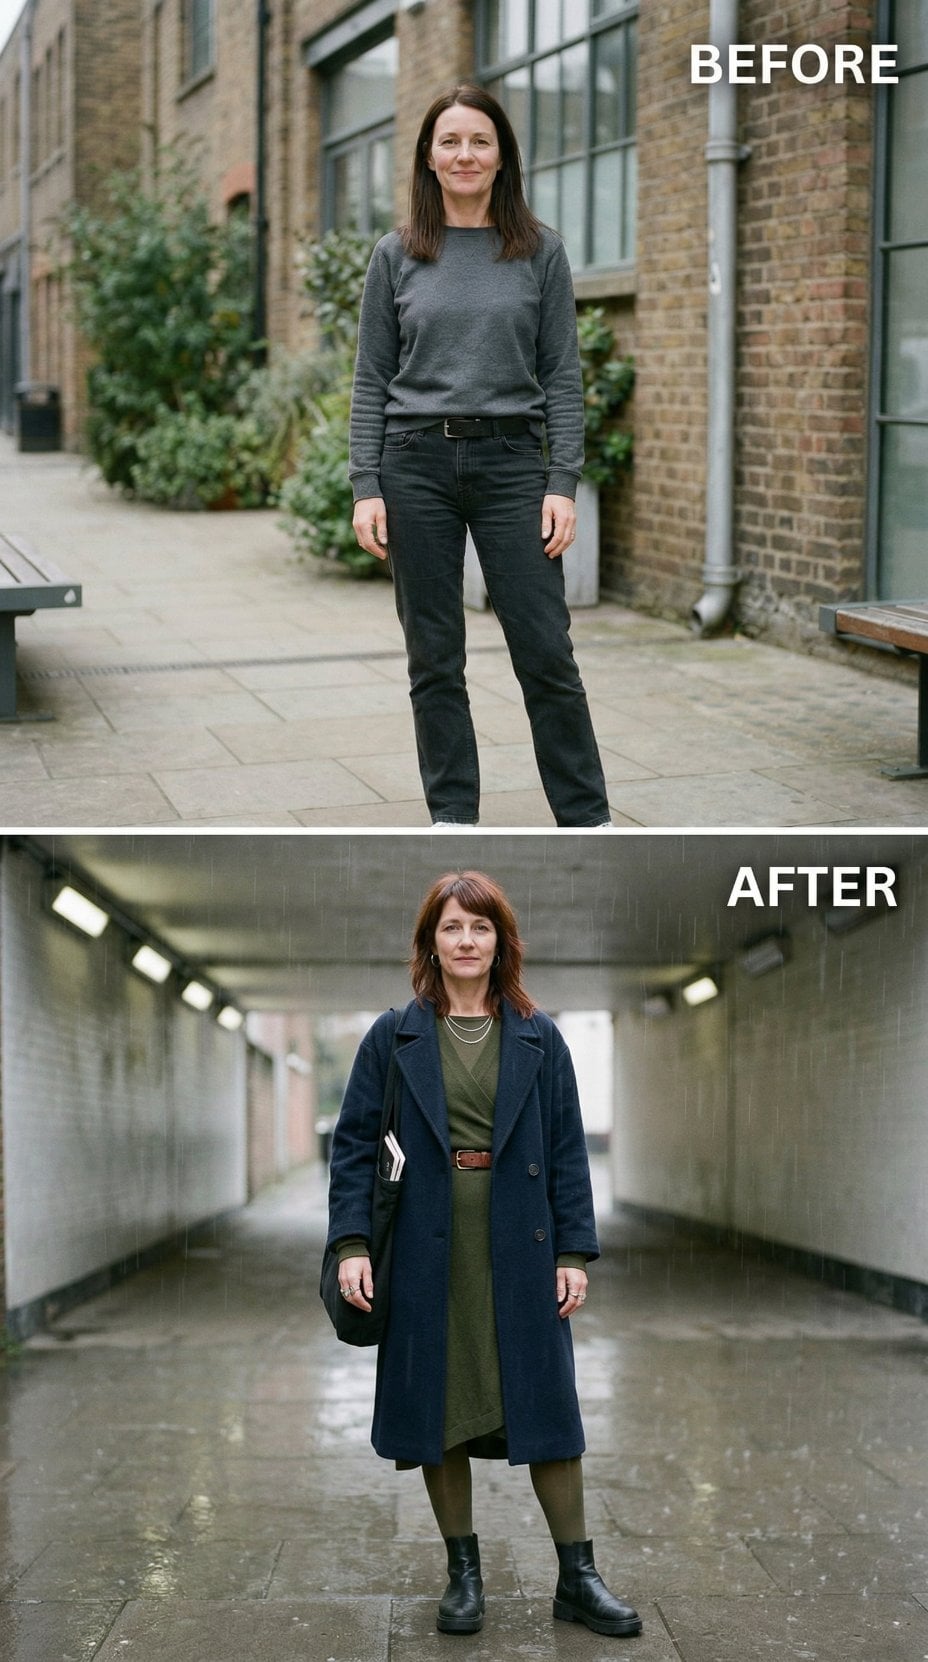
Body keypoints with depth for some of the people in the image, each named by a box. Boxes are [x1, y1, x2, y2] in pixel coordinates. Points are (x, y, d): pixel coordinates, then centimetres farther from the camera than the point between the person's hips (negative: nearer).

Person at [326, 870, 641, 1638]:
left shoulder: (538, 1039, 5)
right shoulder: (393, 1037, 3)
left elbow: (568, 1151, 5)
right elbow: (355, 1143, 2)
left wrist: (574, 1252, -2)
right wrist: (352, 1243, -8)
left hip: (521, 1252, 0)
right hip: (426, 1255, 0)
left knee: (546, 1405, 1)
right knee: (437, 1410, 6)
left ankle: (578, 1577, 12)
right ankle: (464, 1571, 20)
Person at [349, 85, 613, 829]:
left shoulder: (540, 252, 4)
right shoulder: (396, 257, 6)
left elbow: (562, 377, 2)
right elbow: (372, 381, 5)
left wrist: (563, 484, -6)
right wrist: (366, 489, -3)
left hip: (511, 462, -1)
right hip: (417, 464, 1)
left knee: (546, 651, -1)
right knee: (435, 659, 5)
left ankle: (588, 820, 9)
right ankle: (453, 817, 16)